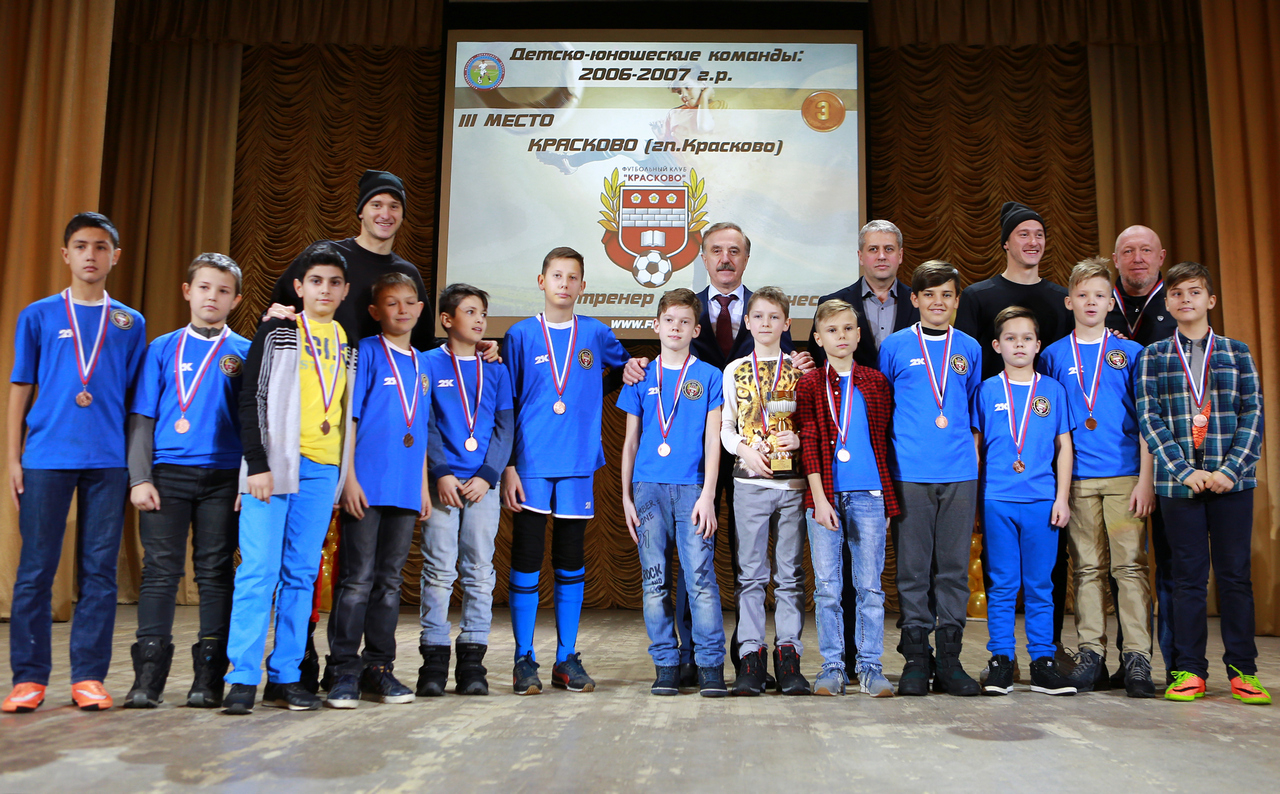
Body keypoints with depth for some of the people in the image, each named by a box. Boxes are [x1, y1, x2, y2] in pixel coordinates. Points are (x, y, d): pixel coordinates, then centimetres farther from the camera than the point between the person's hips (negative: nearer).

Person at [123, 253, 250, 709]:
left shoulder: (244, 352, 8)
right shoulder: (163, 349, 10)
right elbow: (142, 418, 8)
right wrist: (139, 478, -2)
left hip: (223, 476, 0)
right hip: (168, 472, 1)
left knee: (215, 572, 3)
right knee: (160, 570, -1)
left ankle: (209, 678, 9)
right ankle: (148, 678, 4)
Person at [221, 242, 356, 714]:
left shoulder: (347, 345, 16)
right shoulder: (277, 332, 3)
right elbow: (251, 400, -3)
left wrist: (343, 473, 12)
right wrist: (257, 464, -12)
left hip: (322, 471, 4)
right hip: (274, 465, -4)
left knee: (301, 574, 6)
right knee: (259, 568, -7)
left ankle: (285, 677, 12)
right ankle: (243, 677, -1)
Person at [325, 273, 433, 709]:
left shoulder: (421, 364, 16)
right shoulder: (366, 353, -1)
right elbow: (347, 417, -6)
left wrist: (423, 485, 16)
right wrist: (349, 478, -12)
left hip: (405, 489, 6)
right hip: (366, 487, -5)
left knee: (390, 580, 9)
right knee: (357, 579, -4)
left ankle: (379, 668, 17)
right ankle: (344, 671, 4)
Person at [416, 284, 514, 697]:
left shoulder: (496, 371, 15)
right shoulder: (428, 364, 7)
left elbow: (505, 429, 9)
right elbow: (424, 425, 0)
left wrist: (487, 476, -4)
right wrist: (441, 473, -11)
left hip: (483, 484, 3)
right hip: (441, 482, -2)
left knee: (480, 571, 2)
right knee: (439, 570, -2)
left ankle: (472, 662, 9)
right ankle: (434, 661, 5)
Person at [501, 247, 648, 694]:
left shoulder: (597, 335, 9)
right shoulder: (521, 335, 4)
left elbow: (625, 364, 29)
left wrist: (635, 366, 4)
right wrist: (507, 465, -5)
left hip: (578, 464, 2)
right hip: (530, 463, -2)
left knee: (571, 563, 8)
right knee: (526, 559, 0)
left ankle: (567, 659, 17)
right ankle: (524, 660, 10)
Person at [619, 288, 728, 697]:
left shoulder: (709, 377, 7)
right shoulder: (641, 377, 12)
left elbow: (712, 441, 2)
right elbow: (630, 440, 14)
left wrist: (707, 496, -7)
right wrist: (626, 495, 7)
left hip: (692, 488, -2)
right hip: (648, 488, 2)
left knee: (700, 578, -7)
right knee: (655, 582, 4)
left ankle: (711, 666, 1)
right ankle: (666, 665, 12)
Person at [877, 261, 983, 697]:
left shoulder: (969, 348, 13)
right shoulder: (894, 346, 5)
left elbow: (973, 409, 21)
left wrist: (972, 456, 14)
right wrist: (886, 462, 5)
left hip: (960, 473, 2)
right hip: (909, 473, -2)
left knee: (954, 566, 4)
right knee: (913, 567, 0)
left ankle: (949, 660, 13)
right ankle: (916, 659, 9)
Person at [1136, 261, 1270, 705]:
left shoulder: (1237, 352, 9)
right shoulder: (1153, 357, 6)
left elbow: (1253, 415, 3)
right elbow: (1149, 419, -2)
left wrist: (1231, 469, -9)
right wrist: (1185, 471, -12)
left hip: (1232, 480, 1)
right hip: (1178, 481, -1)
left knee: (1235, 573, 5)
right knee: (1188, 576, 4)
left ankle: (1242, 670, 15)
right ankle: (1189, 670, 12)